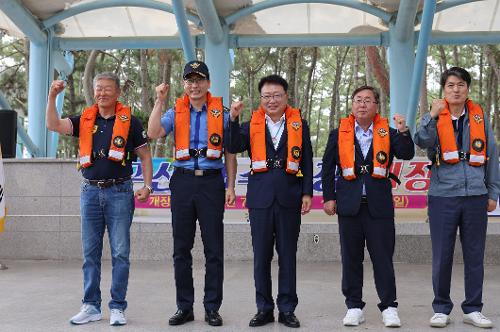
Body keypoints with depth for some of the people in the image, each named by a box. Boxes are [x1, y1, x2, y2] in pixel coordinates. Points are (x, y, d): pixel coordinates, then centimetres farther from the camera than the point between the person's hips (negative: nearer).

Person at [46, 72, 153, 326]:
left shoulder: (129, 121, 2)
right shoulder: (85, 120, 10)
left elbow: (144, 155, 5)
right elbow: (54, 125, -4)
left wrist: (147, 185, -5)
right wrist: (52, 97, -14)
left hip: (119, 192, -3)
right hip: (90, 191, 3)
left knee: (120, 253, 0)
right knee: (90, 253, 8)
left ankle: (117, 307, 8)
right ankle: (91, 306, 17)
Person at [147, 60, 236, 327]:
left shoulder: (221, 113, 7)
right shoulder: (175, 112, 9)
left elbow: (230, 153, 8)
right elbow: (153, 133, -8)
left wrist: (230, 186, 1)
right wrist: (160, 101, -10)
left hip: (211, 182, -1)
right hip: (183, 182, 2)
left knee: (214, 249, 1)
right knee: (181, 249, 6)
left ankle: (212, 307, 11)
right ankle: (184, 307, 16)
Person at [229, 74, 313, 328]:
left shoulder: (299, 125, 7)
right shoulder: (252, 125, 8)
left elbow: (306, 162, 5)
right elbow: (234, 147, -8)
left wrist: (307, 193, -1)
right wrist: (234, 118, -17)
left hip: (289, 198, -1)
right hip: (260, 197, 1)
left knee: (288, 255, 5)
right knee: (261, 255, 6)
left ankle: (287, 309, 15)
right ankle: (264, 308, 17)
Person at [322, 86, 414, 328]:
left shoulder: (387, 133, 6)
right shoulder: (339, 134, 7)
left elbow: (407, 154, -6)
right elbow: (328, 168, 8)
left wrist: (403, 131, -21)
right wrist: (329, 197, 2)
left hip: (379, 205, -1)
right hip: (349, 205, 1)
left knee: (383, 257, 1)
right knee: (351, 258, 7)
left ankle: (389, 307, 10)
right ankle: (354, 307, 17)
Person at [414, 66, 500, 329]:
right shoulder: (436, 117, 3)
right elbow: (422, 142, -15)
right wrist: (432, 116, -28)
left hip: (475, 196, 2)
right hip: (443, 196, -2)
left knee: (475, 255, 8)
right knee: (442, 256, 3)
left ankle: (473, 309, 19)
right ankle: (441, 308, 16)